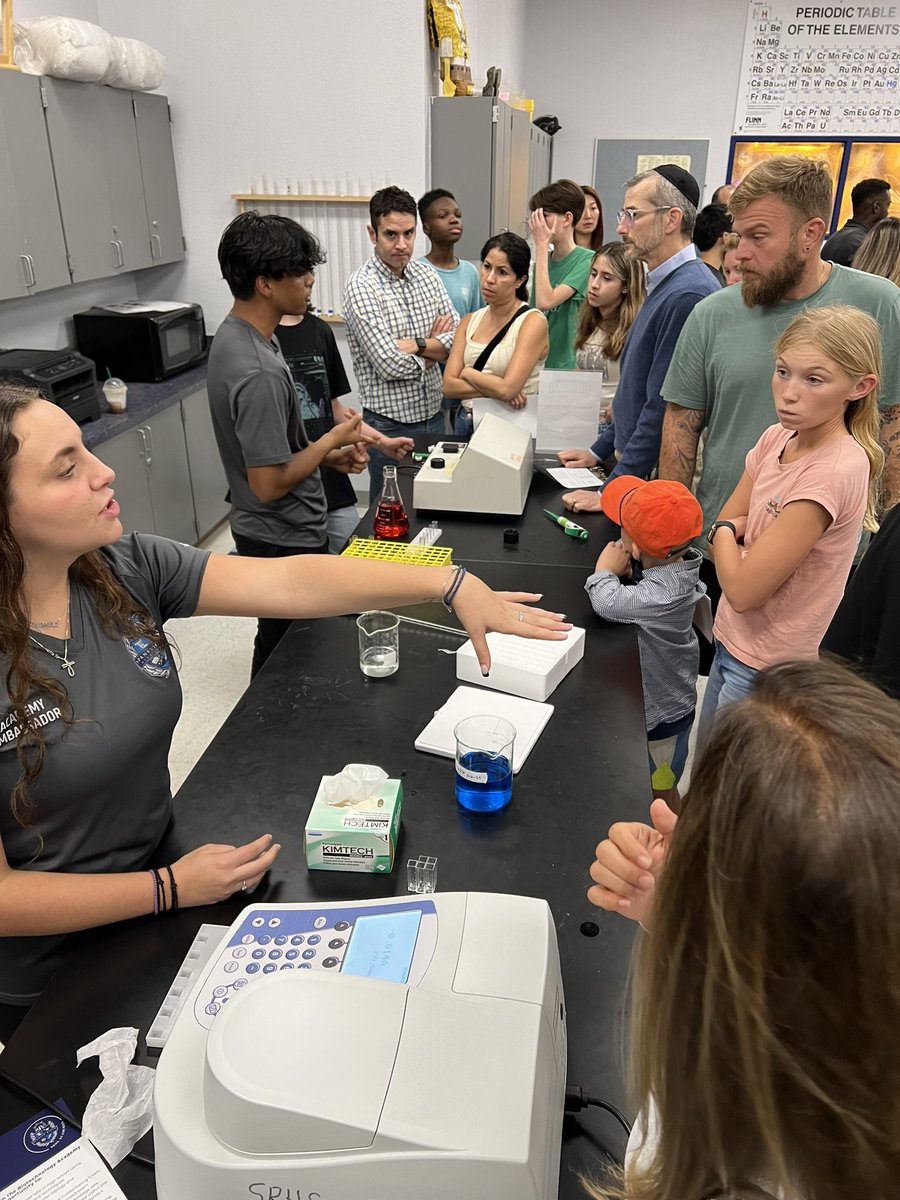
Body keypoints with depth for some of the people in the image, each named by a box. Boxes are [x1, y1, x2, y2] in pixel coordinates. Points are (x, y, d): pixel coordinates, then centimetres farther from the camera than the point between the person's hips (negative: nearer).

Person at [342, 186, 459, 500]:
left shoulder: (428, 276, 5)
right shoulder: (362, 286, -15)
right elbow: (390, 365, -22)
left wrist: (415, 345, -16)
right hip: (390, 424, -6)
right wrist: (434, 345, -6)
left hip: (433, 415, 6)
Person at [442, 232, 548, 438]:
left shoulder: (533, 322, -8)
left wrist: (468, 373, -3)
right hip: (466, 421, 4)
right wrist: (495, 389, -13)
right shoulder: (470, 321, 9)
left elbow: (507, 389, -18)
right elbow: (449, 385, 0)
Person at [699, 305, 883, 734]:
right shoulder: (776, 439, -1)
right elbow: (720, 529, 5)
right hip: (733, 643, 8)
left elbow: (743, 589, -24)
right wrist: (764, 528, -13)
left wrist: (726, 531, -7)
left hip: (769, 671, -7)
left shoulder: (836, 470, -25)